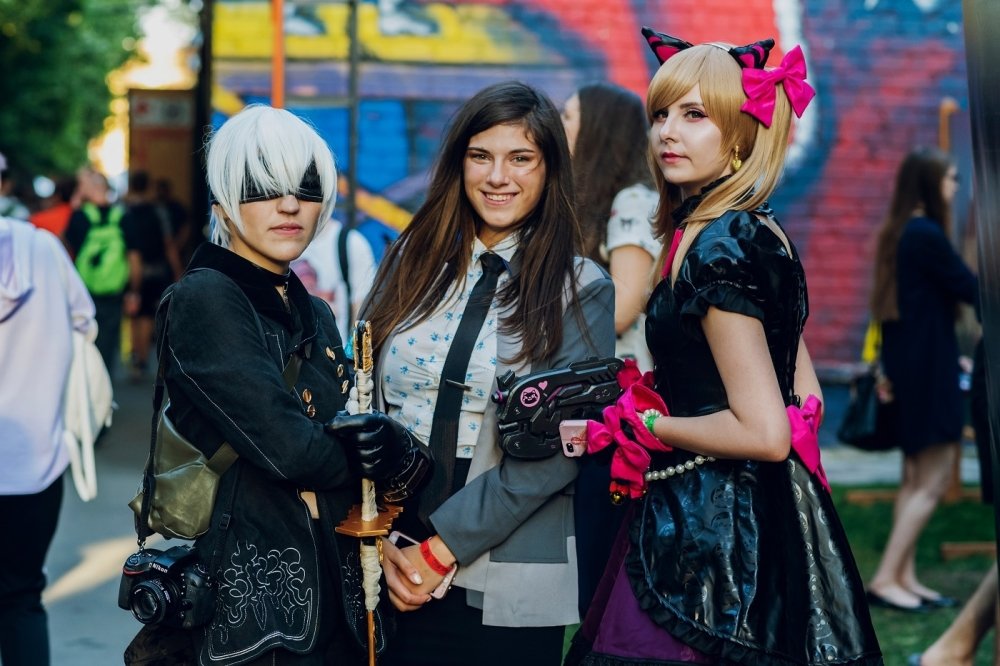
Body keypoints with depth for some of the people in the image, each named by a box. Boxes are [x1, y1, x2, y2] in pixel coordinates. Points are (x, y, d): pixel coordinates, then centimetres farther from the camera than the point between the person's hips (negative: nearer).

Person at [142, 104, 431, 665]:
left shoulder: (315, 315, 13)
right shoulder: (203, 300, -12)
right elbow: (285, 446, -22)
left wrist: (389, 445, -17)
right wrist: (381, 457, -4)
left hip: (330, 594, 7)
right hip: (245, 597, -7)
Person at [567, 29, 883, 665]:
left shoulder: (717, 249, -19)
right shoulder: (762, 234, 10)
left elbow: (764, 433, -22)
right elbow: (806, 398, 15)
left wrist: (642, 425, -11)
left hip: (707, 533, -10)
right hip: (764, 515, 10)